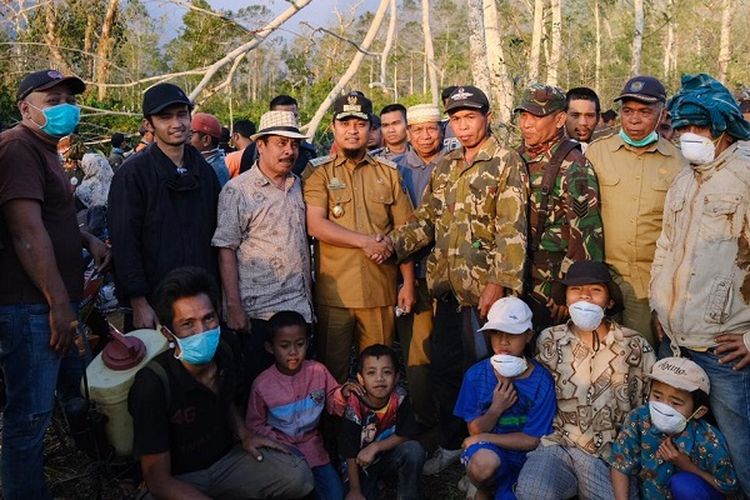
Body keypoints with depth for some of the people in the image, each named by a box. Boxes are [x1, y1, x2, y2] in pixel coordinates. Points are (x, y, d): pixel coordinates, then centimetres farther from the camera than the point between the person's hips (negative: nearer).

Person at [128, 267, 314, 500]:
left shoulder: (225, 351, -9)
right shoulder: (153, 384, -26)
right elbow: (157, 480, -22)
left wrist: (244, 434, -1)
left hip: (227, 458, 5)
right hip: (177, 480, -4)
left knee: (298, 475, -15)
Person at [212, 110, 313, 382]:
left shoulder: (299, 186, 12)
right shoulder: (237, 190, -7)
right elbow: (226, 251, -10)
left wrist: (309, 294, 13)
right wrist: (234, 308, -14)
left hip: (300, 307, 6)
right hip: (258, 312, -5)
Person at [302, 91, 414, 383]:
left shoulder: (388, 172, 10)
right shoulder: (318, 171, 3)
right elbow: (315, 225, -10)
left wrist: (408, 283, 4)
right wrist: (366, 241, -13)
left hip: (381, 290, 2)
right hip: (334, 290, -2)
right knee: (332, 371, 8)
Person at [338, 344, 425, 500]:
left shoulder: (399, 398, -19)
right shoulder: (355, 404, -25)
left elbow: (405, 435, -12)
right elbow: (350, 452, -20)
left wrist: (375, 447, -23)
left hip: (389, 457, 3)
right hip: (361, 464, -2)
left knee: (414, 450, -25)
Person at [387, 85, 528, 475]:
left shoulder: (506, 163, -6)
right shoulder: (445, 166, 14)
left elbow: (512, 231, -13)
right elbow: (427, 219, 12)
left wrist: (497, 283, -21)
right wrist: (392, 242, -5)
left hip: (484, 289, -6)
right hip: (447, 286, 6)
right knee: (442, 366, 13)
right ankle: (451, 443, 31)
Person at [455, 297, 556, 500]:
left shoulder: (541, 381, -10)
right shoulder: (476, 375, -7)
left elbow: (531, 440, -9)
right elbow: (475, 429, -2)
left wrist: (483, 438, -10)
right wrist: (496, 409, -20)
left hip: (524, 458, 0)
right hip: (486, 452, 0)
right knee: (485, 462, -34)